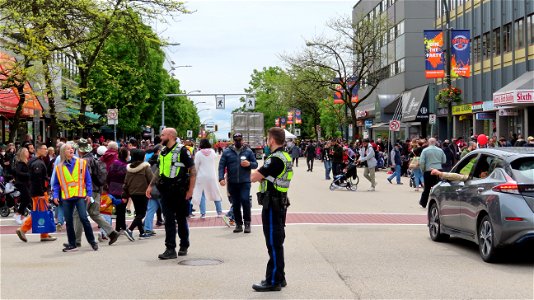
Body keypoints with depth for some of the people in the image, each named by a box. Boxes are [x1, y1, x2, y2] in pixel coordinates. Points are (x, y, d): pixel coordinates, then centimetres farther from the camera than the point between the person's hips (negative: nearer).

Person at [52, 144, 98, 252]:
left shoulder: (81, 163, 3)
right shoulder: (59, 167, 7)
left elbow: (88, 180, 4)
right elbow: (56, 184, 12)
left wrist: (89, 194, -2)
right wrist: (55, 195, -1)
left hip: (80, 196, -2)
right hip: (66, 197, 2)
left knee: (83, 218, -11)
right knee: (68, 221, 5)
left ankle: (92, 241, 2)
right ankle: (72, 244, 15)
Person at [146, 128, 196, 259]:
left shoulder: (182, 151, -10)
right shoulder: (163, 152, 13)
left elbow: (192, 171, -11)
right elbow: (159, 171, 23)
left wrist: (191, 190, -15)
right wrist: (150, 185, 16)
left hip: (180, 192, -5)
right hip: (166, 191, 6)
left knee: (181, 219, 8)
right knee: (169, 220, 1)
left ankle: (184, 247, 22)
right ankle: (170, 249, 2)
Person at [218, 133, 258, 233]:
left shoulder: (248, 151, 4)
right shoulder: (227, 152, 5)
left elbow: (255, 164, 8)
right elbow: (221, 166, 1)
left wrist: (249, 164, -14)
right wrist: (221, 178, -12)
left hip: (245, 182, -2)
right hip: (232, 183, 2)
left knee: (245, 200, -16)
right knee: (235, 204, 8)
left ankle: (247, 223, -4)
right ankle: (238, 224, 19)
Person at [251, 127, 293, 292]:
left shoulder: (275, 159, -20)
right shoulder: (285, 157, 11)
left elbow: (254, 178, -19)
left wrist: (255, 174, 1)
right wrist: (260, 174, -2)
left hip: (271, 205, -10)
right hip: (280, 203, 10)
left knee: (273, 243, -4)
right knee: (277, 242, 16)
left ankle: (273, 281, 2)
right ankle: (279, 277, 25)